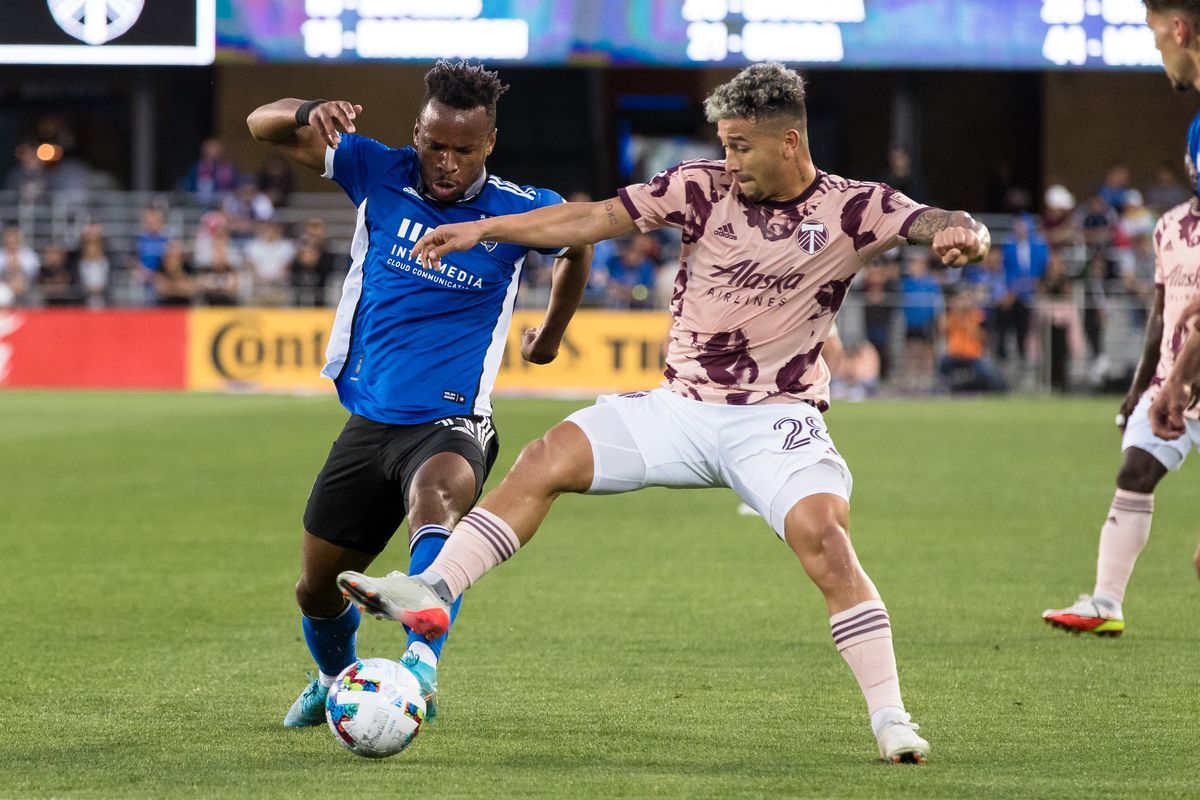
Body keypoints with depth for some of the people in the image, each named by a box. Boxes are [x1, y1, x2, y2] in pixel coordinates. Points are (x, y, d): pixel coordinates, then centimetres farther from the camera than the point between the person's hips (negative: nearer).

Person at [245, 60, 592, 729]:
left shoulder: (520, 210, -6)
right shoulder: (380, 175, -3)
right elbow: (264, 125, -1)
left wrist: (552, 335, 28)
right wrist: (310, 114, -23)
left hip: (451, 425, -4)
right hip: (369, 418, 4)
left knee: (435, 497, -40)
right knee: (317, 589, 12)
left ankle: (422, 663, -57)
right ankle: (336, 681, 46)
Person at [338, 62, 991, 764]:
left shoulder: (854, 209, -4)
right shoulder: (704, 188, 1)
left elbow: (932, 223, -17)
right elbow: (600, 218, 2)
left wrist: (961, 233, -42)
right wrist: (482, 230, -1)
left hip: (775, 419, -4)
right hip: (681, 408, 4)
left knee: (822, 533, -26)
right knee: (549, 458, -12)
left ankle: (890, 718, -19)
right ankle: (432, 590, -13)